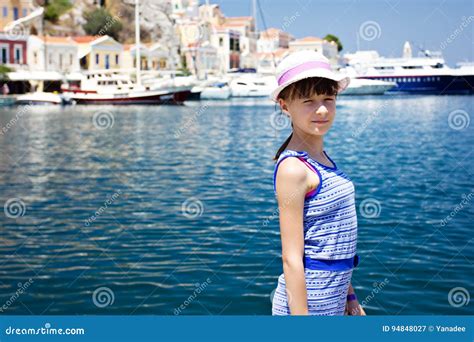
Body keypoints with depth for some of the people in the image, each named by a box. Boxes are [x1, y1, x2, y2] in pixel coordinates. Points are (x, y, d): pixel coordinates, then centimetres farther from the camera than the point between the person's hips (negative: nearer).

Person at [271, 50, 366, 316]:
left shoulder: (323, 160, 8)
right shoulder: (293, 168, -18)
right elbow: (291, 259, -19)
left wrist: (349, 298, 19)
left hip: (331, 300, 9)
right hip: (306, 302, -8)